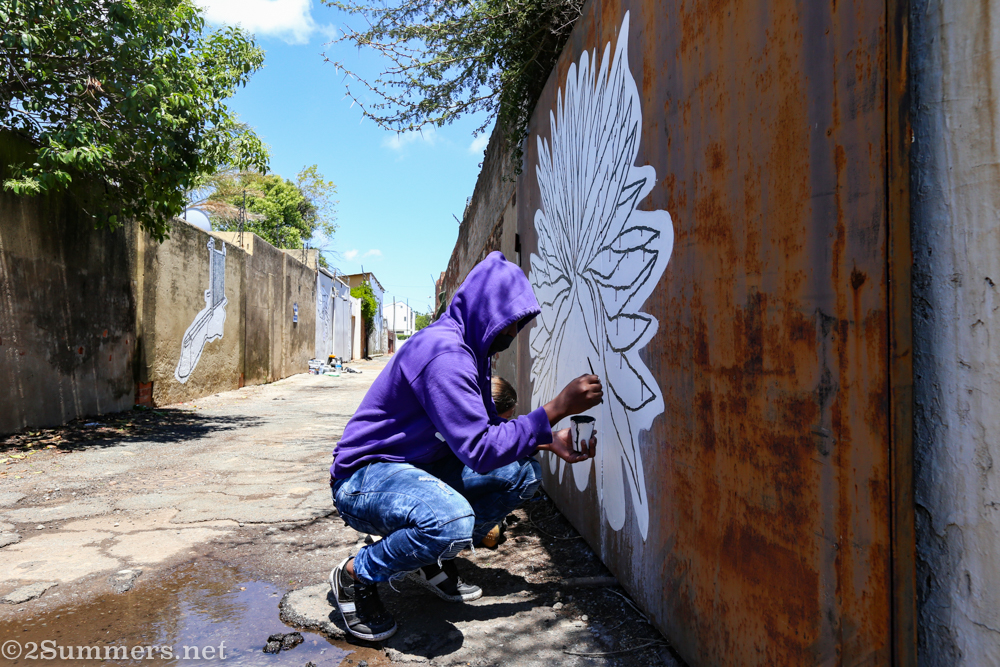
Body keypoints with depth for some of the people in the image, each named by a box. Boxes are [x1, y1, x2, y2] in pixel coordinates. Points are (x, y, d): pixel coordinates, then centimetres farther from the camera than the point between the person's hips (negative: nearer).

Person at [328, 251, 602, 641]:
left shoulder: (470, 350, 6)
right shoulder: (443, 352, -26)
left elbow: (487, 428, 14)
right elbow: (480, 450, -30)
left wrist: (549, 441, -2)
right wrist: (558, 408, -26)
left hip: (419, 468, 10)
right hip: (364, 477, -10)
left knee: (523, 473, 3)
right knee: (453, 521, -38)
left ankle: (432, 561, 10)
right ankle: (355, 576, -8)